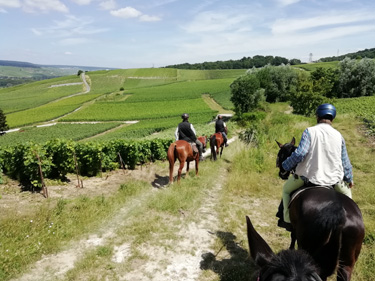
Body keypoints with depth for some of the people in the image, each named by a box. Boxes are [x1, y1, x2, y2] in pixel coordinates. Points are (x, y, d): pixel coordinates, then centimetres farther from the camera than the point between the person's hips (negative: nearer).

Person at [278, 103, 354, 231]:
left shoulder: (309, 131, -9)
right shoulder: (338, 135, 4)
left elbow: (299, 154, -20)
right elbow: (345, 162, 9)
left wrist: (286, 166, -4)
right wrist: (349, 179, 25)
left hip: (309, 177, -3)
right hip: (334, 180, 3)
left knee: (286, 189, 24)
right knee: (346, 192, 35)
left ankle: (288, 220, 25)